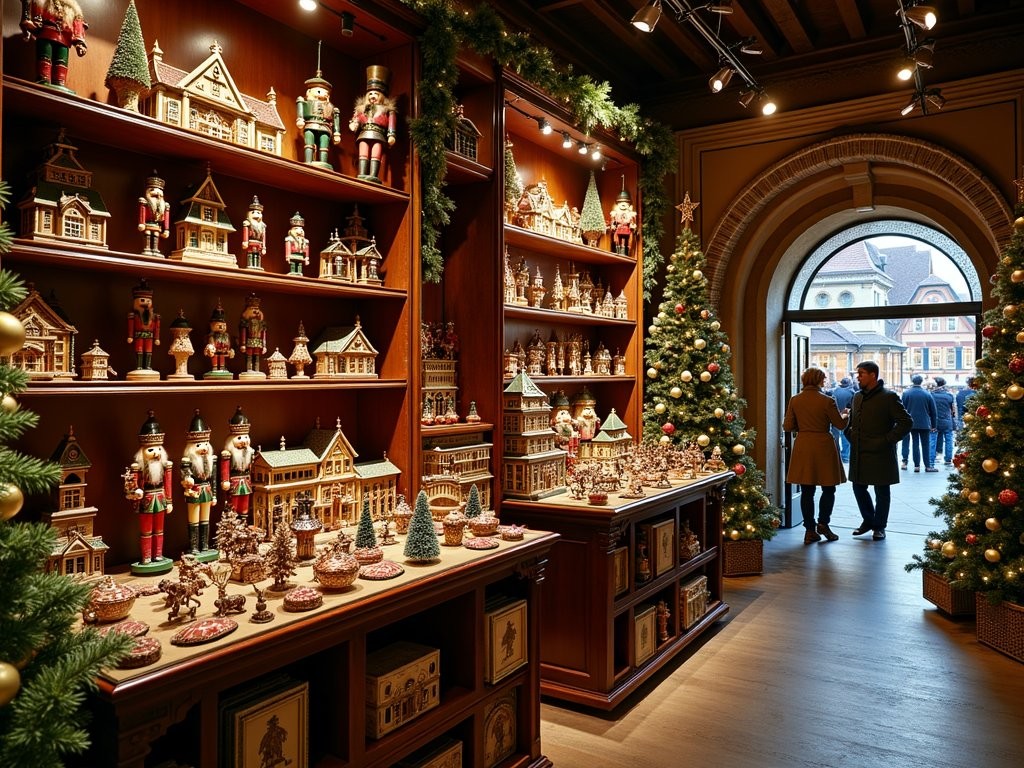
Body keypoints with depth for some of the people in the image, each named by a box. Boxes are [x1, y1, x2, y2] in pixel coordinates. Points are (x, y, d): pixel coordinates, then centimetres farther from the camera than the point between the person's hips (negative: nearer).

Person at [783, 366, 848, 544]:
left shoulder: (794, 400, -2)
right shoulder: (827, 401, -11)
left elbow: (787, 426, 0)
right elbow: (840, 425, -2)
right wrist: (845, 415, 19)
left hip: (803, 448, 3)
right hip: (823, 448, -3)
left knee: (807, 491, 8)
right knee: (828, 489, 12)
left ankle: (810, 530, 11)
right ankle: (823, 523, 4)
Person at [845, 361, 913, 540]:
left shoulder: (889, 397, -10)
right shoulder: (857, 397, 10)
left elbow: (906, 422, -12)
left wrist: (887, 440, -16)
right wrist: (850, 435, 8)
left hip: (880, 455, -6)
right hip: (858, 454, 6)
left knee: (881, 491, 6)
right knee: (858, 488, 12)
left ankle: (879, 526, 20)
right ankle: (868, 520, 31)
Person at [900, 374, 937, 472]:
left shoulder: (906, 393, -5)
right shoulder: (927, 394, -4)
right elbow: (933, 411, 1)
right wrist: (933, 425, 9)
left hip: (912, 423, 1)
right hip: (925, 423, -1)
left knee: (915, 443, 6)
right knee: (926, 444, 5)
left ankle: (917, 465, 5)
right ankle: (927, 466, 5)